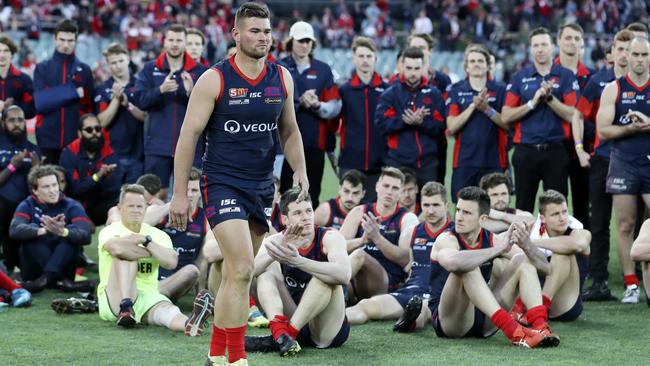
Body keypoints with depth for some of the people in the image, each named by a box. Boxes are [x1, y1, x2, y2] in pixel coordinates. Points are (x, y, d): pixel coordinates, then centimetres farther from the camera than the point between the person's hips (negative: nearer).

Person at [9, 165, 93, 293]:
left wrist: (62, 232, -44)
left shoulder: (72, 206, -4)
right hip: (34, 272, 0)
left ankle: (47, 277, -39)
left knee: (71, 232, -22)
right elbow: (14, 230, -24)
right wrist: (44, 230, -41)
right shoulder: (27, 206, -3)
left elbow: (86, 236, -22)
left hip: (63, 266, 0)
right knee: (32, 232, -23)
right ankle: (60, 280, -33)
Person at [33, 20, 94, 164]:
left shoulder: (84, 70, 8)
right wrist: (73, 92, -12)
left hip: (76, 140, 0)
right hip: (47, 139, 0)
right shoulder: (42, 68, 5)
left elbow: (90, 107, 8)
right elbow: (40, 102, -8)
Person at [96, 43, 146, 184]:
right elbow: (103, 122, -5)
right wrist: (116, 99, -15)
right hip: (113, 153, -1)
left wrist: (128, 104, -16)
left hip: (137, 153, 1)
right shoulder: (103, 90, 3)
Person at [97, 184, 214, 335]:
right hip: (114, 298, -2)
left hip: (148, 296, 2)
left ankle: (189, 323, -72)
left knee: (164, 307, -33)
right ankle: (125, 308, -42)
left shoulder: (157, 234, 14)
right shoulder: (110, 230, 3)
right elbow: (116, 248, -23)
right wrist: (148, 252, -8)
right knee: (125, 255, -23)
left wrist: (146, 240, -12)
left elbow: (171, 261, -5)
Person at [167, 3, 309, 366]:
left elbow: (289, 130, 18)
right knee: (242, 269, -16)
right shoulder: (214, 79, -8)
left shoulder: (282, 78, 6)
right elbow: (189, 136, -6)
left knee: (236, 275, 11)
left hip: (263, 186, 5)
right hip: (223, 184, -5)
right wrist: (180, 194, -8)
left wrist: (300, 170, 2)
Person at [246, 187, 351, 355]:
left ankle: (289, 332, -33)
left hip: (328, 331, -3)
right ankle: (279, 330, -35)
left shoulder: (330, 237, -11)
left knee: (326, 276, -26)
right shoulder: (277, 240, -2)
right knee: (268, 268, -11)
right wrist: (279, 249, -39)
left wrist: (297, 261, -45)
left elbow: (344, 275, -34)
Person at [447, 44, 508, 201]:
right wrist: (473, 106, -11)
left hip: (494, 160, 0)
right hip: (464, 160, 0)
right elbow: (451, 127, -1)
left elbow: (508, 123, 0)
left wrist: (487, 109, -14)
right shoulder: (456, 91, 7)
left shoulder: (500, 90, 6)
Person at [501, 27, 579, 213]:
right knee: (523, 209, 4)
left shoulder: (566, 76, 4)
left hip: (555, 150, -1)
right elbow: (506, 117, 1)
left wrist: (549, 98, -15)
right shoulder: (519, 78, 8)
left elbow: (572, 115, -4)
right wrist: (532, 103, -10)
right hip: (525, 151, 2)